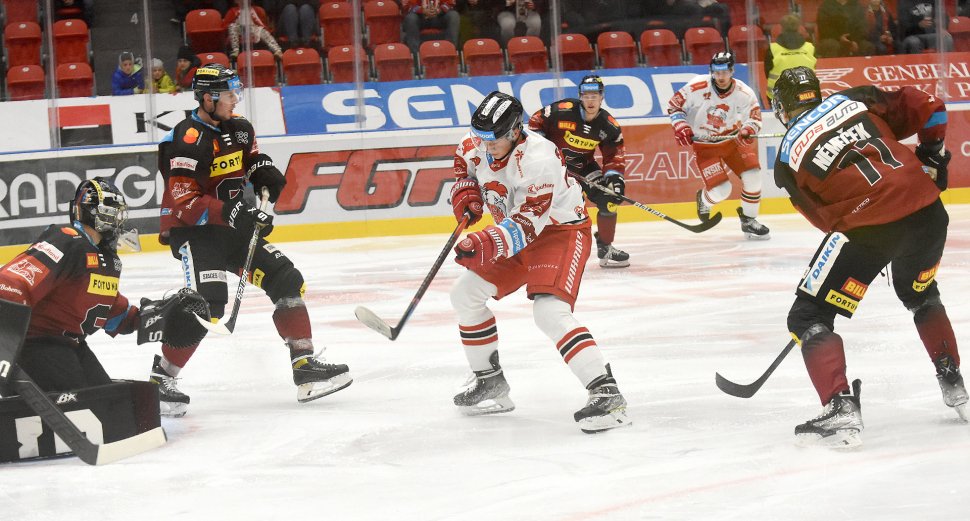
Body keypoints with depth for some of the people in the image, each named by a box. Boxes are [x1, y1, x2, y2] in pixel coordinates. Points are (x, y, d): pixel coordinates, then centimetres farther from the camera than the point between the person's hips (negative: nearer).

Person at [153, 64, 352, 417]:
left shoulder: (239, 129, 6)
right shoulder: (188, 141, -20)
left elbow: (252, 157, 26)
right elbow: (184, 202, -25)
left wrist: (266, 175, 4)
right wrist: (229, 212, -34)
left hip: (232, 227, 9)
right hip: (191, 230, -9)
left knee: (286, 280, 1)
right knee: (207, 303, -25)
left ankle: (305, 366, 6)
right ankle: (161, 378, -13)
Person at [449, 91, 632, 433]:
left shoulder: (538, 160, -32)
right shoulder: (480, 144, -8)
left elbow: (525, 225, -34)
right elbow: (465, 160, 19)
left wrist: (486, 245, -46)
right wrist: (465, 190, 0)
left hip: (561, 232, -9)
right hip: (516, 236, 9)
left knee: (550, 313, -29)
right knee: (465, 293, 10)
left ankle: (606, 393, -34)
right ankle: (489, 382, 24)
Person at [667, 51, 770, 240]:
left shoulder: (743, 93, -16)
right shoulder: (698, 87, -22)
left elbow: (754, 118, -10)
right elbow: (674, 104, -9)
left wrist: (748, 129, -32)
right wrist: (680, 126, -23)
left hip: (733, 138, 3)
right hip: (704, 144, -3)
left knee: (753, 176, -11)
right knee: (721, 189, -15)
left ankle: (748, 221, 9)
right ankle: (704, 199, 24)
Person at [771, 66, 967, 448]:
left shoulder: (788, 159, 9)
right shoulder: (856, 100, 14)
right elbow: (928, 108, 12)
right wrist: (930, 159, 27)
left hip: (867, 227, -5)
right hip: (927, 210, 5)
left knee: (808, 316, 5)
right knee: (920, 294, 35)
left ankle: (840, 409, -12)